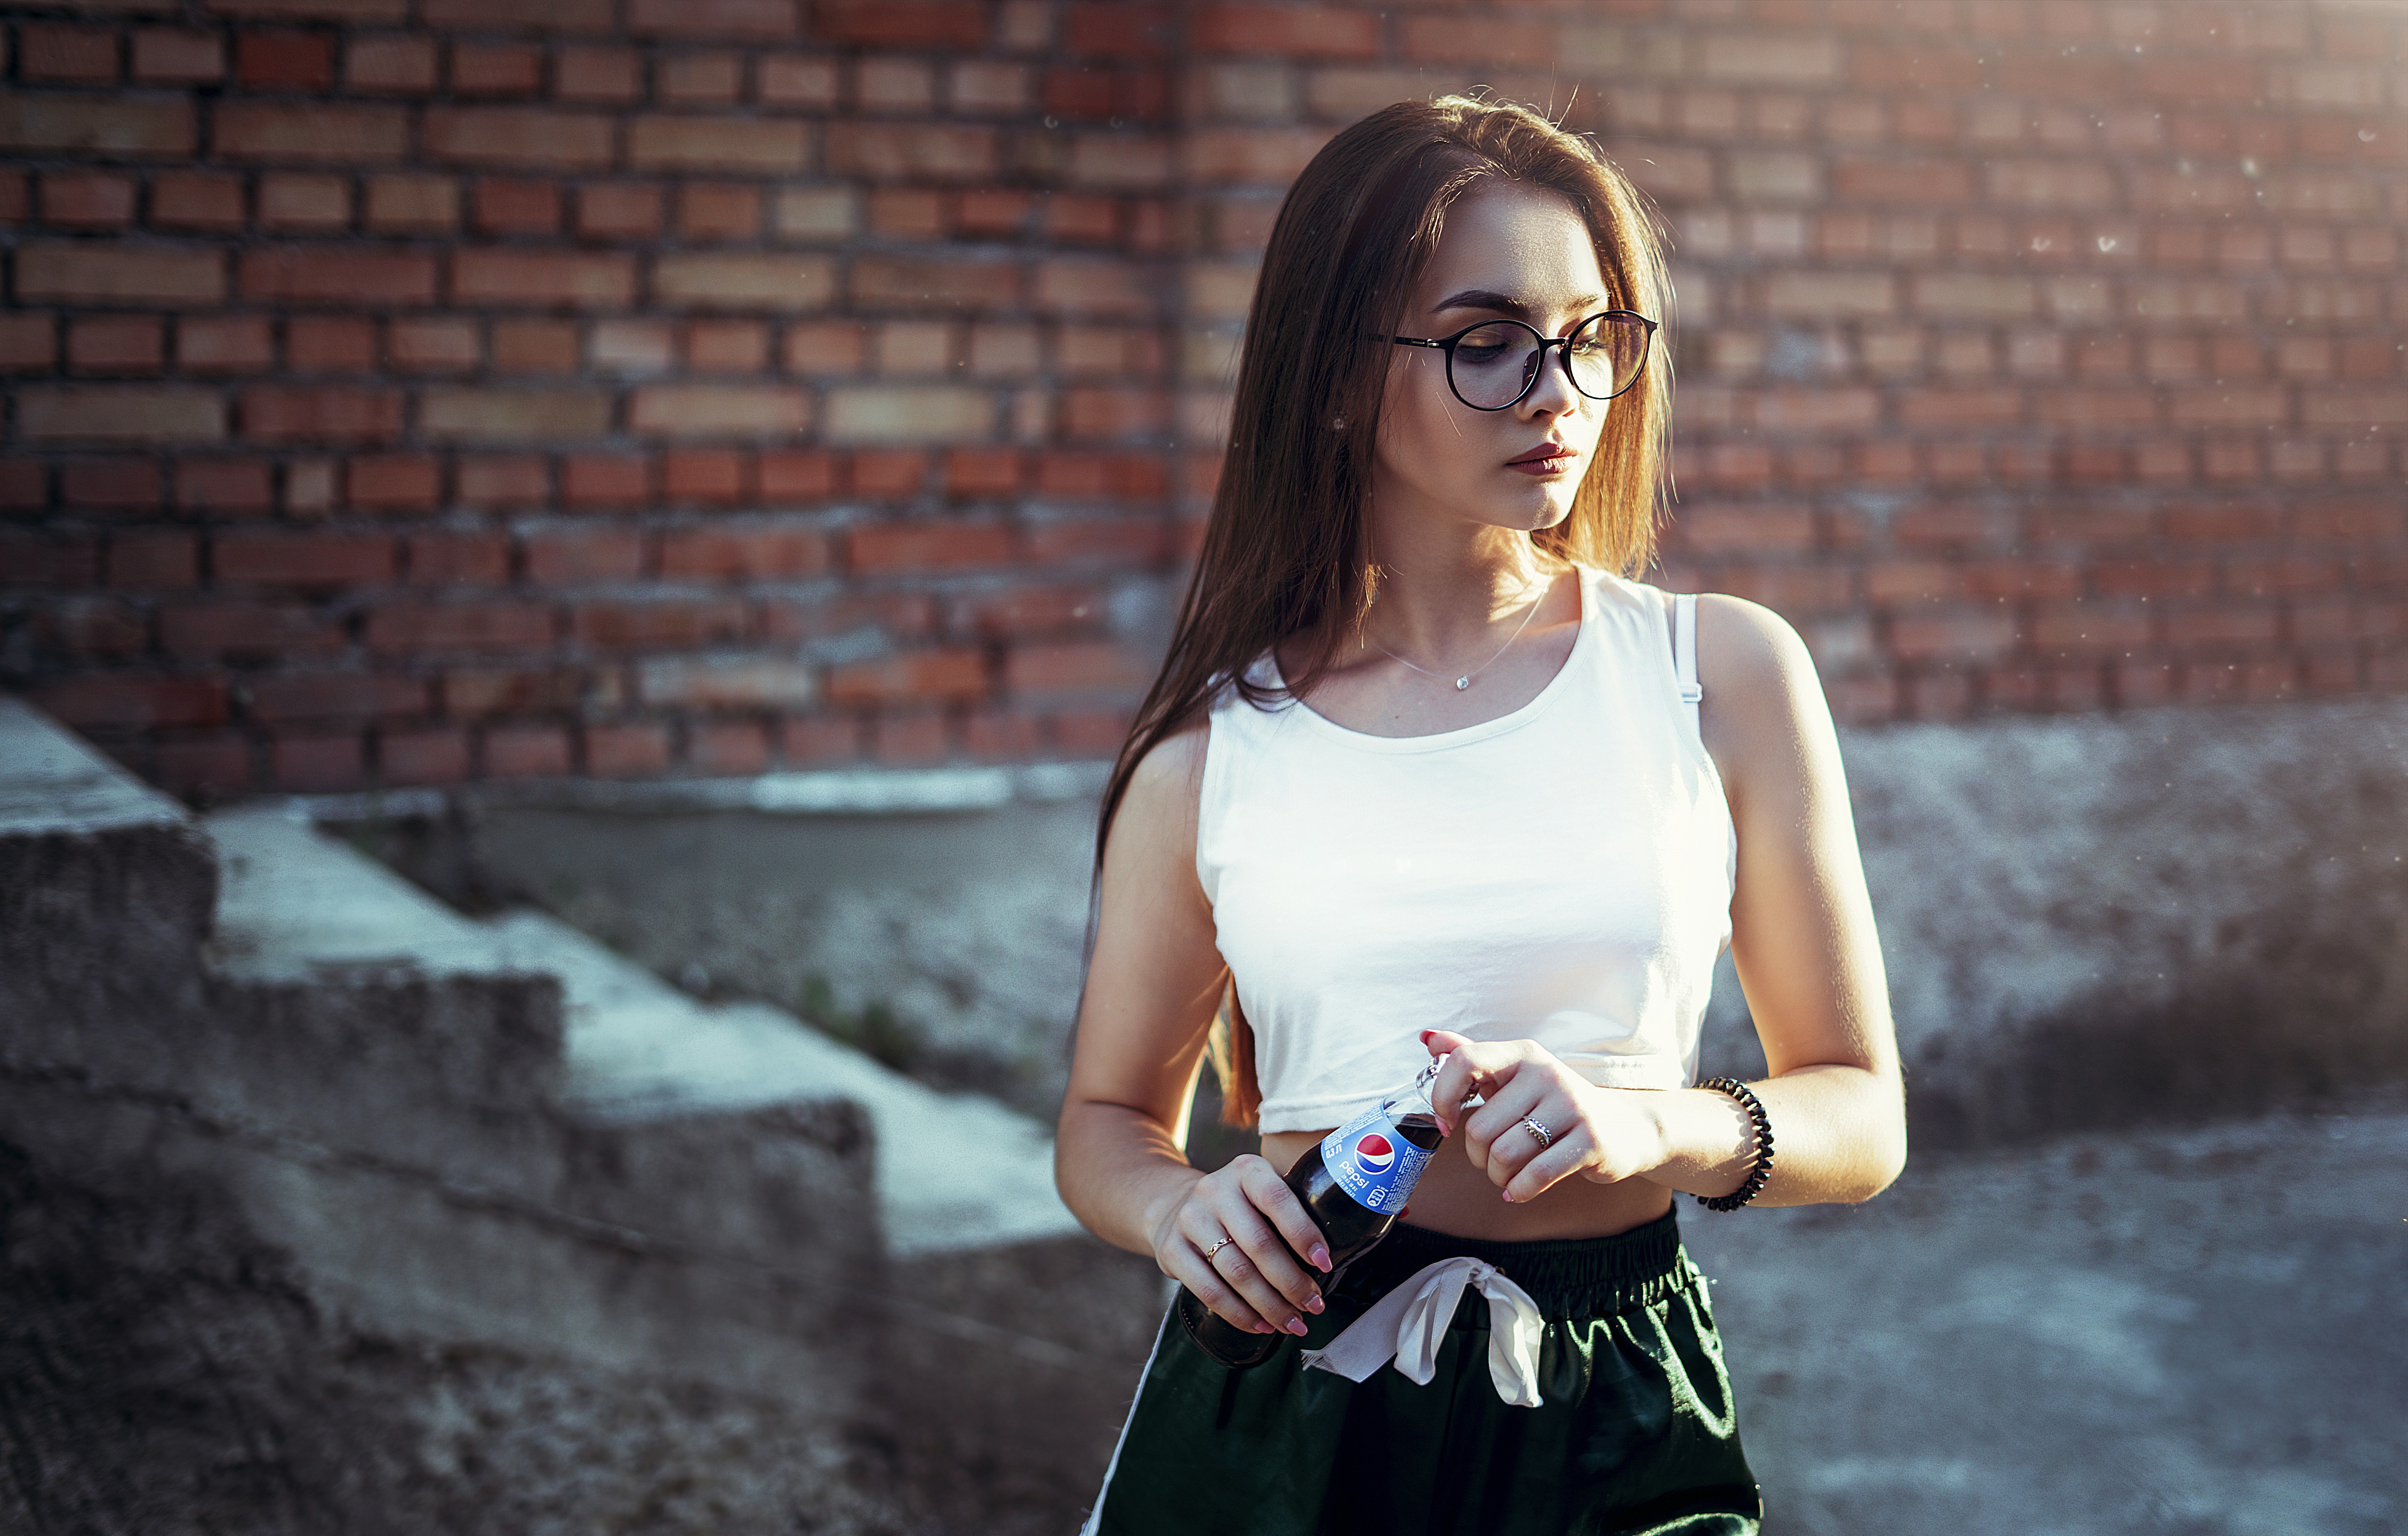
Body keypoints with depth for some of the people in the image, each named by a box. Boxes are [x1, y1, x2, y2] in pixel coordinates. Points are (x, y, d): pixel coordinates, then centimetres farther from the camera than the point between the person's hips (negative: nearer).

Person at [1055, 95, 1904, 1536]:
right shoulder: (1216, 745, 0)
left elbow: (1861, 1115, 2)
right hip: (1272, 1419, 0)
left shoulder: (1724, 675, -1)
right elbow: (1111, 1119, 13)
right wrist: (1180, 1206, -9)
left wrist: (1652, 1128, -17)